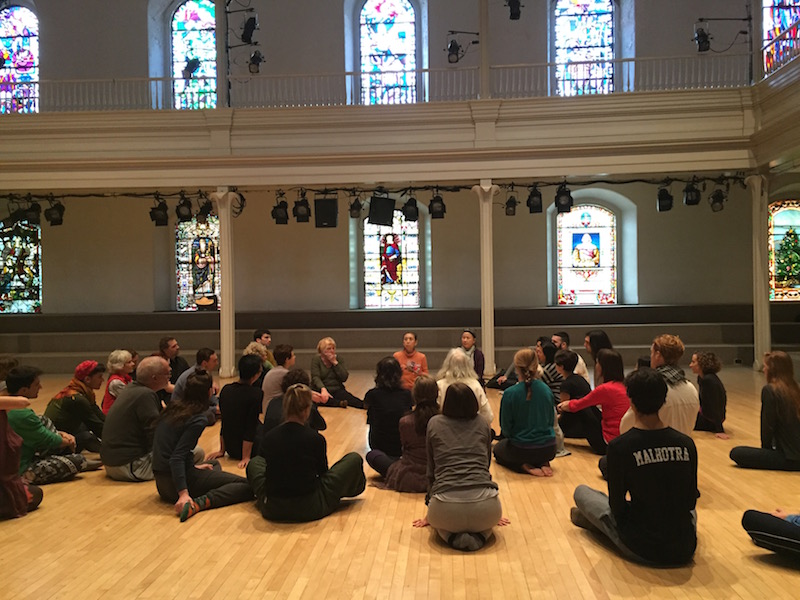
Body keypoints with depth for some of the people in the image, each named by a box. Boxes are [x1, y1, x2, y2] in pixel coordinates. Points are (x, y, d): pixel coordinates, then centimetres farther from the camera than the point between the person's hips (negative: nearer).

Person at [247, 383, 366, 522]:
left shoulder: (268, 438, -4)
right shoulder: (316, 439, -12)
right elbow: (322, 472, 4)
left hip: (272, 510, 3)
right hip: (310, 510, -3)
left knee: (255, 462, 29)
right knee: (354, 459, 11)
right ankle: (357, 486, 41)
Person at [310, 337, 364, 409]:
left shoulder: (337, 358, 8)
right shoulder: (316, 360, -1)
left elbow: (344, 378, -2)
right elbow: (315, 378, -15)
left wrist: (335, 362, -10)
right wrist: (323, 389, -35)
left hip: (337, 390, 1)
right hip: (320, 390, -1)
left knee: (350, 398, -31)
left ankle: (364, 404, -55)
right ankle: (340, 403, -55)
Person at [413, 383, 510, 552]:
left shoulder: (434, 424, 11)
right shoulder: (483, 425, 14)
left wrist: (429, 514, 28)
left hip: (446, 508, -1)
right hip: (485, 507, 1)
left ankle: (451, 535, 2)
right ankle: (480, 535, 3)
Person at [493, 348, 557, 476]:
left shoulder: (509, 393, -17)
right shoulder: (546, 390, -5)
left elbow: (506, 429, -9)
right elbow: (551, 421, 8)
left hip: (520, 450, -4)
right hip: (548, 450, 4)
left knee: (498, 448, 29)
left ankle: (525, 466, 1)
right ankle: (543, 463, 7)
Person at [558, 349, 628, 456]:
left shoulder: (605, 389, -21)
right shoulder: (621, 386, 5)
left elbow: (577, 405, -5)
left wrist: (567, 404, 17)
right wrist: (568, 404, 23)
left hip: (609, 444, -8)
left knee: (581, 408, 1)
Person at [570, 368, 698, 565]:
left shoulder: (619, 446, -18)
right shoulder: (686, 444, -6)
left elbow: (617, 506, -9)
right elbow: (690, 501, 5)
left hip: (642, 549, -4)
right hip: (685, 550, 4)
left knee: (581, 492, 17)